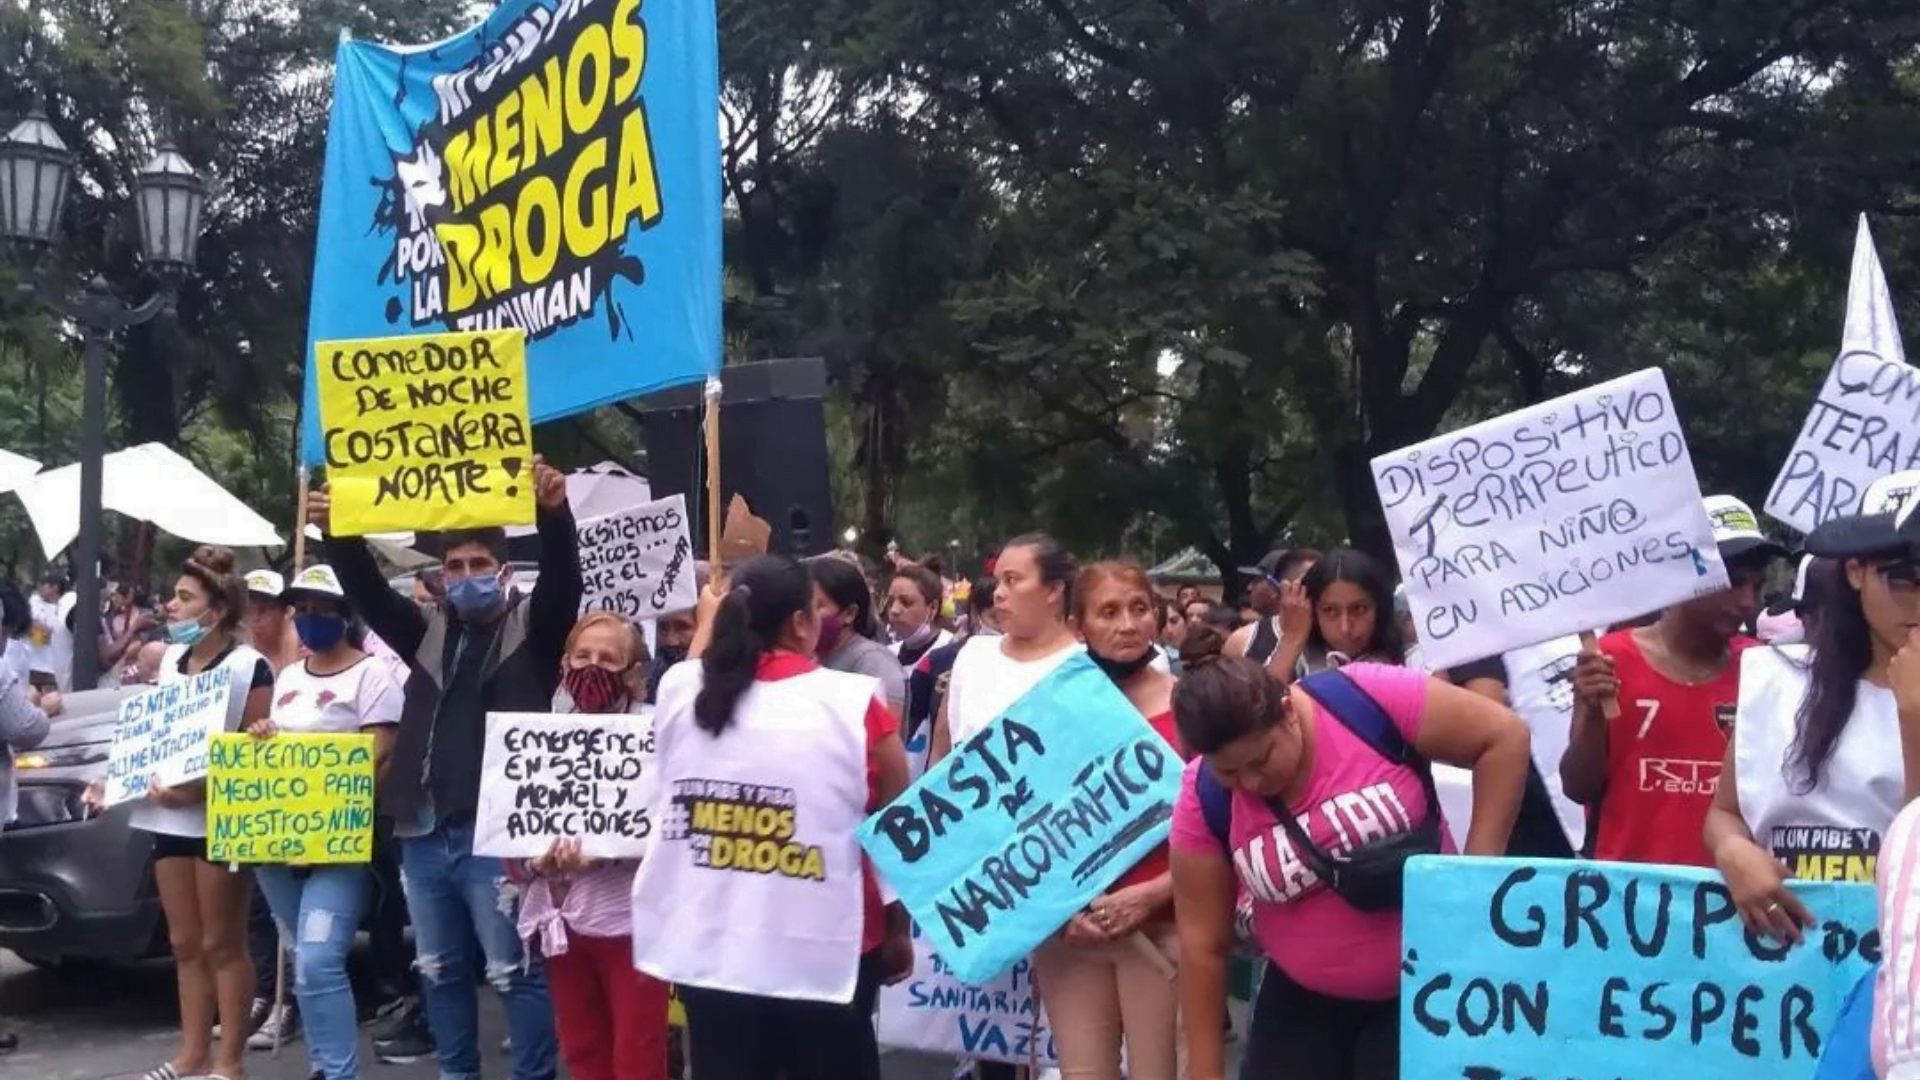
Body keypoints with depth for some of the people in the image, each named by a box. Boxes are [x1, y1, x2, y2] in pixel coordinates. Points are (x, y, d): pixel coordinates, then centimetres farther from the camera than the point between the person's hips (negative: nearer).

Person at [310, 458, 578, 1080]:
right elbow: (368, 592, 5)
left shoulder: (531, 627, 1)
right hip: (423, 834, 6)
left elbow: (563, 581, -16)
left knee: (514, 971, -2)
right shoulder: (429, 632, 15)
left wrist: (553, 513, -34)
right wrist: (337, 535, -14)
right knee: (439, 970, 16)